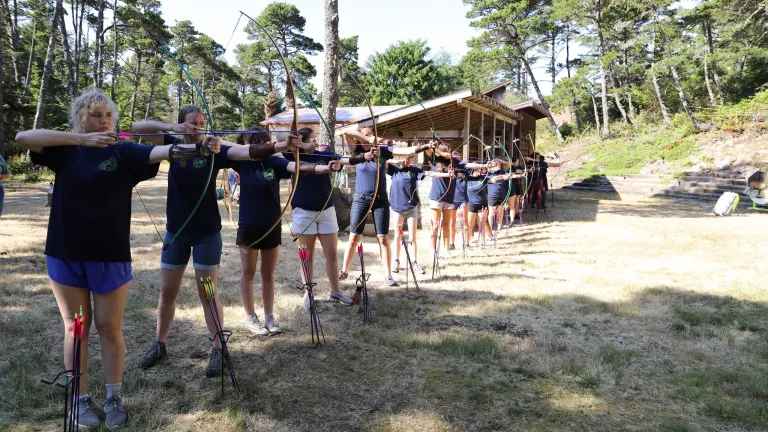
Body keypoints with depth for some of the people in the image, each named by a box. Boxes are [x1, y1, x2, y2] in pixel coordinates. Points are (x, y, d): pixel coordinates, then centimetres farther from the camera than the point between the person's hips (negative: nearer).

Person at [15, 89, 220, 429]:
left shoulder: (124, 153, -2)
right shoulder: (67, 150, 3)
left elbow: (163, 152, -19)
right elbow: (23, 137, -12)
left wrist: (198, 148, -38)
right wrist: (82, 139, -20)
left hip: (111, 255, -1)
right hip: (66, 255, 1)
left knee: (110, 327, 8)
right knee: (75, 327, 11)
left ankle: (114, 399, 22)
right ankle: (81, 400, 24)